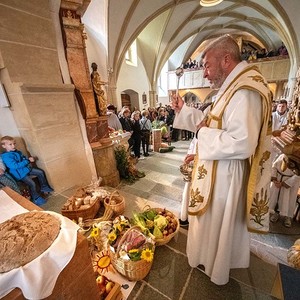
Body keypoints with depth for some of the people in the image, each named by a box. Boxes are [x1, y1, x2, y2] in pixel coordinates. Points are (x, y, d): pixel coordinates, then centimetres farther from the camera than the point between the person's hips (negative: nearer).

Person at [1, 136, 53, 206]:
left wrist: (29, 159, -3)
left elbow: (24, 158, 20)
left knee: (41, 172, 9)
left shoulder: (17, 152, 6)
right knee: (32, 183, -18)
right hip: (19, 174, -9)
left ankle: (44, 187, 23)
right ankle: (36, 199, 1)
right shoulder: (5, 156, -20)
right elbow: (15, 166, -28)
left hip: (26, 168, 9)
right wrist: (27, 160, -26)